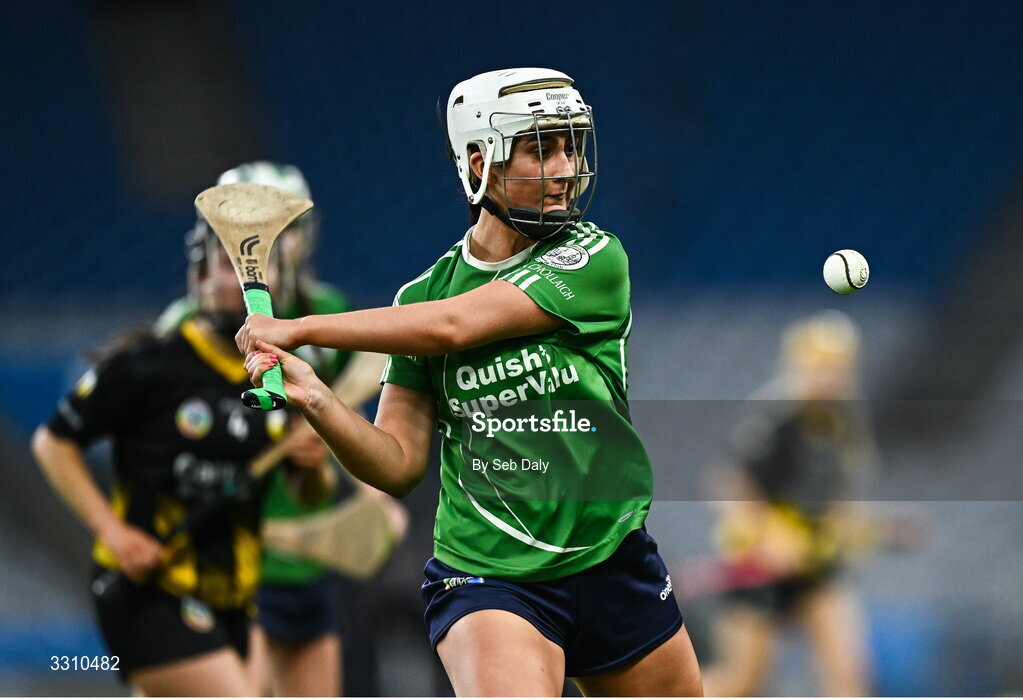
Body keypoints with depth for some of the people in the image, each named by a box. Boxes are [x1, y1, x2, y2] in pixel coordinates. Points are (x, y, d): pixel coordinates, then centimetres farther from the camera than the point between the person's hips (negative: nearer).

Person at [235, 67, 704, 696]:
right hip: (485, 577, -1)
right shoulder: (425, 292, 2)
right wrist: (315, 399, -18)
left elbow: (451, 327, -17)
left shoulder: (594, 260, -7)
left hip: (614, 568, 1)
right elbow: (400, 465, 0)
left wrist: (300, 329, -13)